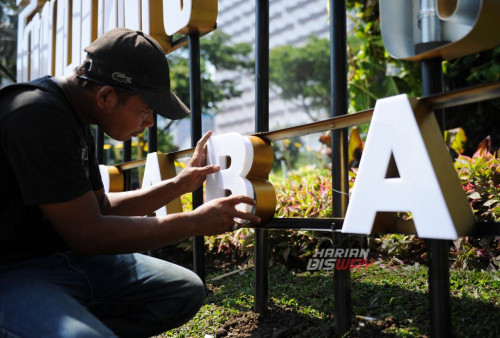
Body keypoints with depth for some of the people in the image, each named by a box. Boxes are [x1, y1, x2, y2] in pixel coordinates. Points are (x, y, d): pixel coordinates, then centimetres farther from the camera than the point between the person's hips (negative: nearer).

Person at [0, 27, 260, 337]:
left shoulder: (75, 118, 8)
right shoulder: (37, 116, -22)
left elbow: (100, 207, 17)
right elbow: (88, 234, -22)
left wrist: (179, 185, 9)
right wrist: (196, 222, -15)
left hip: (67, 258, 9)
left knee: (187, 290, 6)